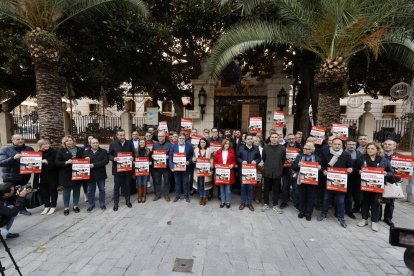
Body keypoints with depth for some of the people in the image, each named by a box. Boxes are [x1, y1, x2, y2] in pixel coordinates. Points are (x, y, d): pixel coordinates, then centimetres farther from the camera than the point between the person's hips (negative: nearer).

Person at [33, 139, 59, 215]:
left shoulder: (54, 152, -7)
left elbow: (56, 163, -15)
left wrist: (47, 162, -23)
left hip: (52, 176, -4)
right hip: (42, 176, 5)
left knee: (52, 191, 6)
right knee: (43, 191, 10)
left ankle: (53, 206, 19)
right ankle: (47, 206, 26)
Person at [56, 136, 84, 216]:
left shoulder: (79, 149, 7)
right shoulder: (61, 151, -1)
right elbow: (57, 162, -6)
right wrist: (66, 162, -22)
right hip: (66, 174, -2)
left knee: (77, 190, 11)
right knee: (66, 191, 7)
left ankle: (75, 205, 26)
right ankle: (66, 207, 20)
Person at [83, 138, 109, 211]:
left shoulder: (103, 151, -1)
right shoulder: (86, 152, 6)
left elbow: (106, 160, -15)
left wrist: (94, 165, -21)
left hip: (101, 174, -1)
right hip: (90, 174, 1)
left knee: (102, 190, 9)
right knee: (90, 191, 10)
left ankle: (102, 204, 23)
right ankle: (91, 204, 26)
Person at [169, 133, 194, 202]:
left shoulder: (189, 146, 0)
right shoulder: (173, 146, 2)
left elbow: (192, 155, 3)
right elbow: (170, 157, -1)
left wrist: (189, 162, -13)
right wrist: (172, 166, -12)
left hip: (185, 167, -1)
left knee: (185, 182, 8)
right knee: (177, 182, 10)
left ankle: (186, 196, 22)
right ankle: (177, 196, 24)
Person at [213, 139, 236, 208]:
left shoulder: (232, 151, 4)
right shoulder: (218, 151, 3)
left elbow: (234, 161, 9)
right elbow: (215, 161, 9)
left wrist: (233, 165, -10)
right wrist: (216, 165, -10)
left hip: (229, 172, -1)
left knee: (228, 187, 2)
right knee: (221, 187, 8)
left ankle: (228, 202, 16)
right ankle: (222, 201, 22)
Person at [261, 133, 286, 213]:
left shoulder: (282, 148, -2)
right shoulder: (266, 147, 0)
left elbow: (283, 160, 7)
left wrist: (279, 167, 10)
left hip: (277, 172, 0)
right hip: (267, 172, 0)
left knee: (276, 189, 9)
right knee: (266, 188, 10)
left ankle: (275, 205, 22)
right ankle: (266, 204, 24)